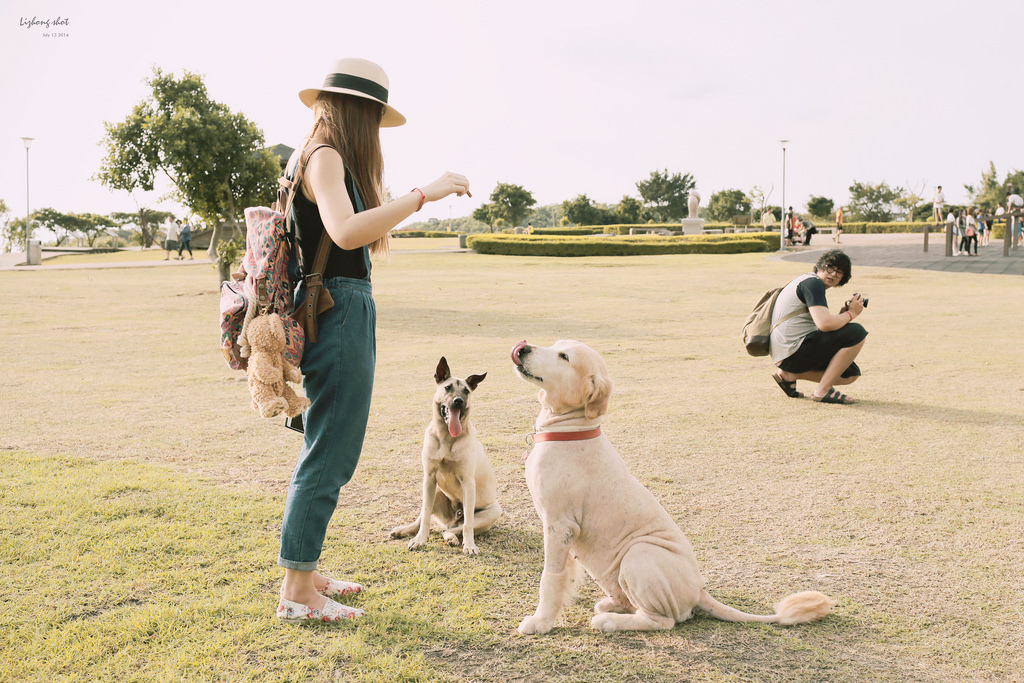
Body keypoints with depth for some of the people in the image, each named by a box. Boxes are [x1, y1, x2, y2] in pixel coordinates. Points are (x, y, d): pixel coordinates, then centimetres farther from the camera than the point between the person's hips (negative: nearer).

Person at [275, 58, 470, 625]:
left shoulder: (319, 158, 17)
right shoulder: (325, 158, -12)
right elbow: (346, 232, -29)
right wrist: (422, 195, -26)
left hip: (342, 315, 10)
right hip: (340, 315, -10)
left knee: (326, 452, 17)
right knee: (328, 455, -4)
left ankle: (305, 573, 28)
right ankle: (297, 594, 4)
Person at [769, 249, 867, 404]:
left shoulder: (810, 283, 22)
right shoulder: (812, 282, -10)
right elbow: (825, 324, -24)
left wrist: (842, 314, 6)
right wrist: (851, 314, -7)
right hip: (793, 351, -11)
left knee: (851, 374, 14)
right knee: (857, 332, -15)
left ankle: (790, 374, 9)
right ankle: (822, 390, -13)